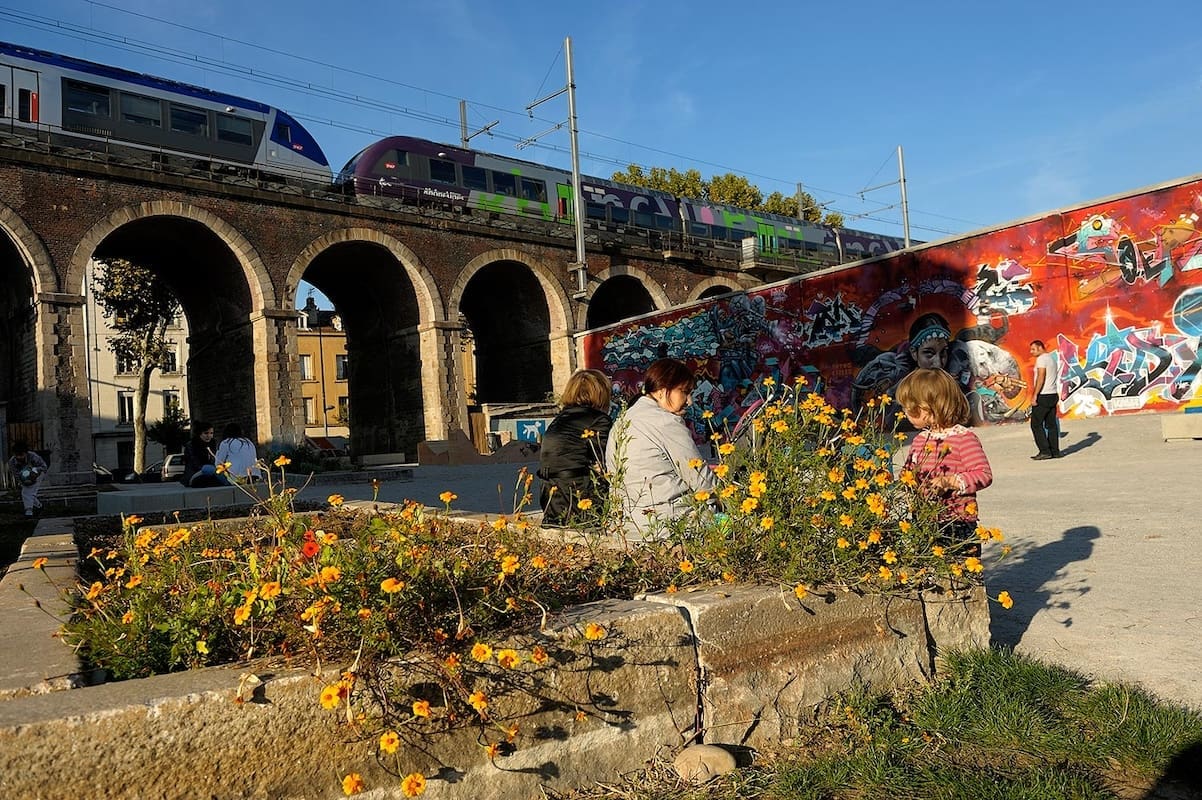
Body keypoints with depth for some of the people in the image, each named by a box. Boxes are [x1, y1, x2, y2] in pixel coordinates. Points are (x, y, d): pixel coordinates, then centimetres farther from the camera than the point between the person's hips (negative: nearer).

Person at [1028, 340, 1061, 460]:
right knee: (1051, 424, 10)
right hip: (1053, 395, 9)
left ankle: (1045, 451, -9)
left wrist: (1035, 395, -19)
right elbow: (1050, 378, 19)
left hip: (1043, 396, -9)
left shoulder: (1041, 359, -11)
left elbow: (1041, 377, -19)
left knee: (1036, 424, -5)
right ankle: (1054, 451, 10)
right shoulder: (1052, 358, 18)